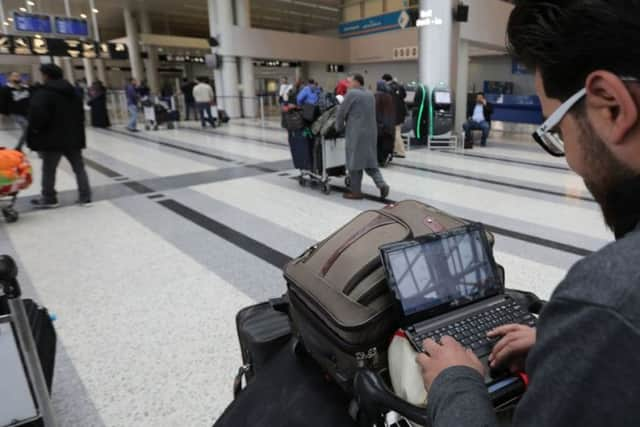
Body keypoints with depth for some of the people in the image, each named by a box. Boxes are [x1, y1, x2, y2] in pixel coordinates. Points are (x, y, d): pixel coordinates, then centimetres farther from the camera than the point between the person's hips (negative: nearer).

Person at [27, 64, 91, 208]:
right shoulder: (72, 90, 12)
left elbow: (38, 114, -22)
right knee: (79, 167, 9)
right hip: (73, 137, 6)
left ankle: (49, 198, 17)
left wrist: (36, 129, -5)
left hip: (53, 138, -6)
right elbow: (81, 112, 17)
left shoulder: (43, 92, -12)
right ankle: (85, 196, 10)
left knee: (49, 169, 7)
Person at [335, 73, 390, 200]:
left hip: (357, 133, -7)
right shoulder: (370, 94, 15)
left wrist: (339, 128, 9)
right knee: (370, 161, 13)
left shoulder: (351, 94, -9)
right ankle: (382, 184, -1)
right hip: (371, 131, 7)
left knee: (355, 161, 1)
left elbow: (341, 112, -6)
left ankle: (356, 192, 6)